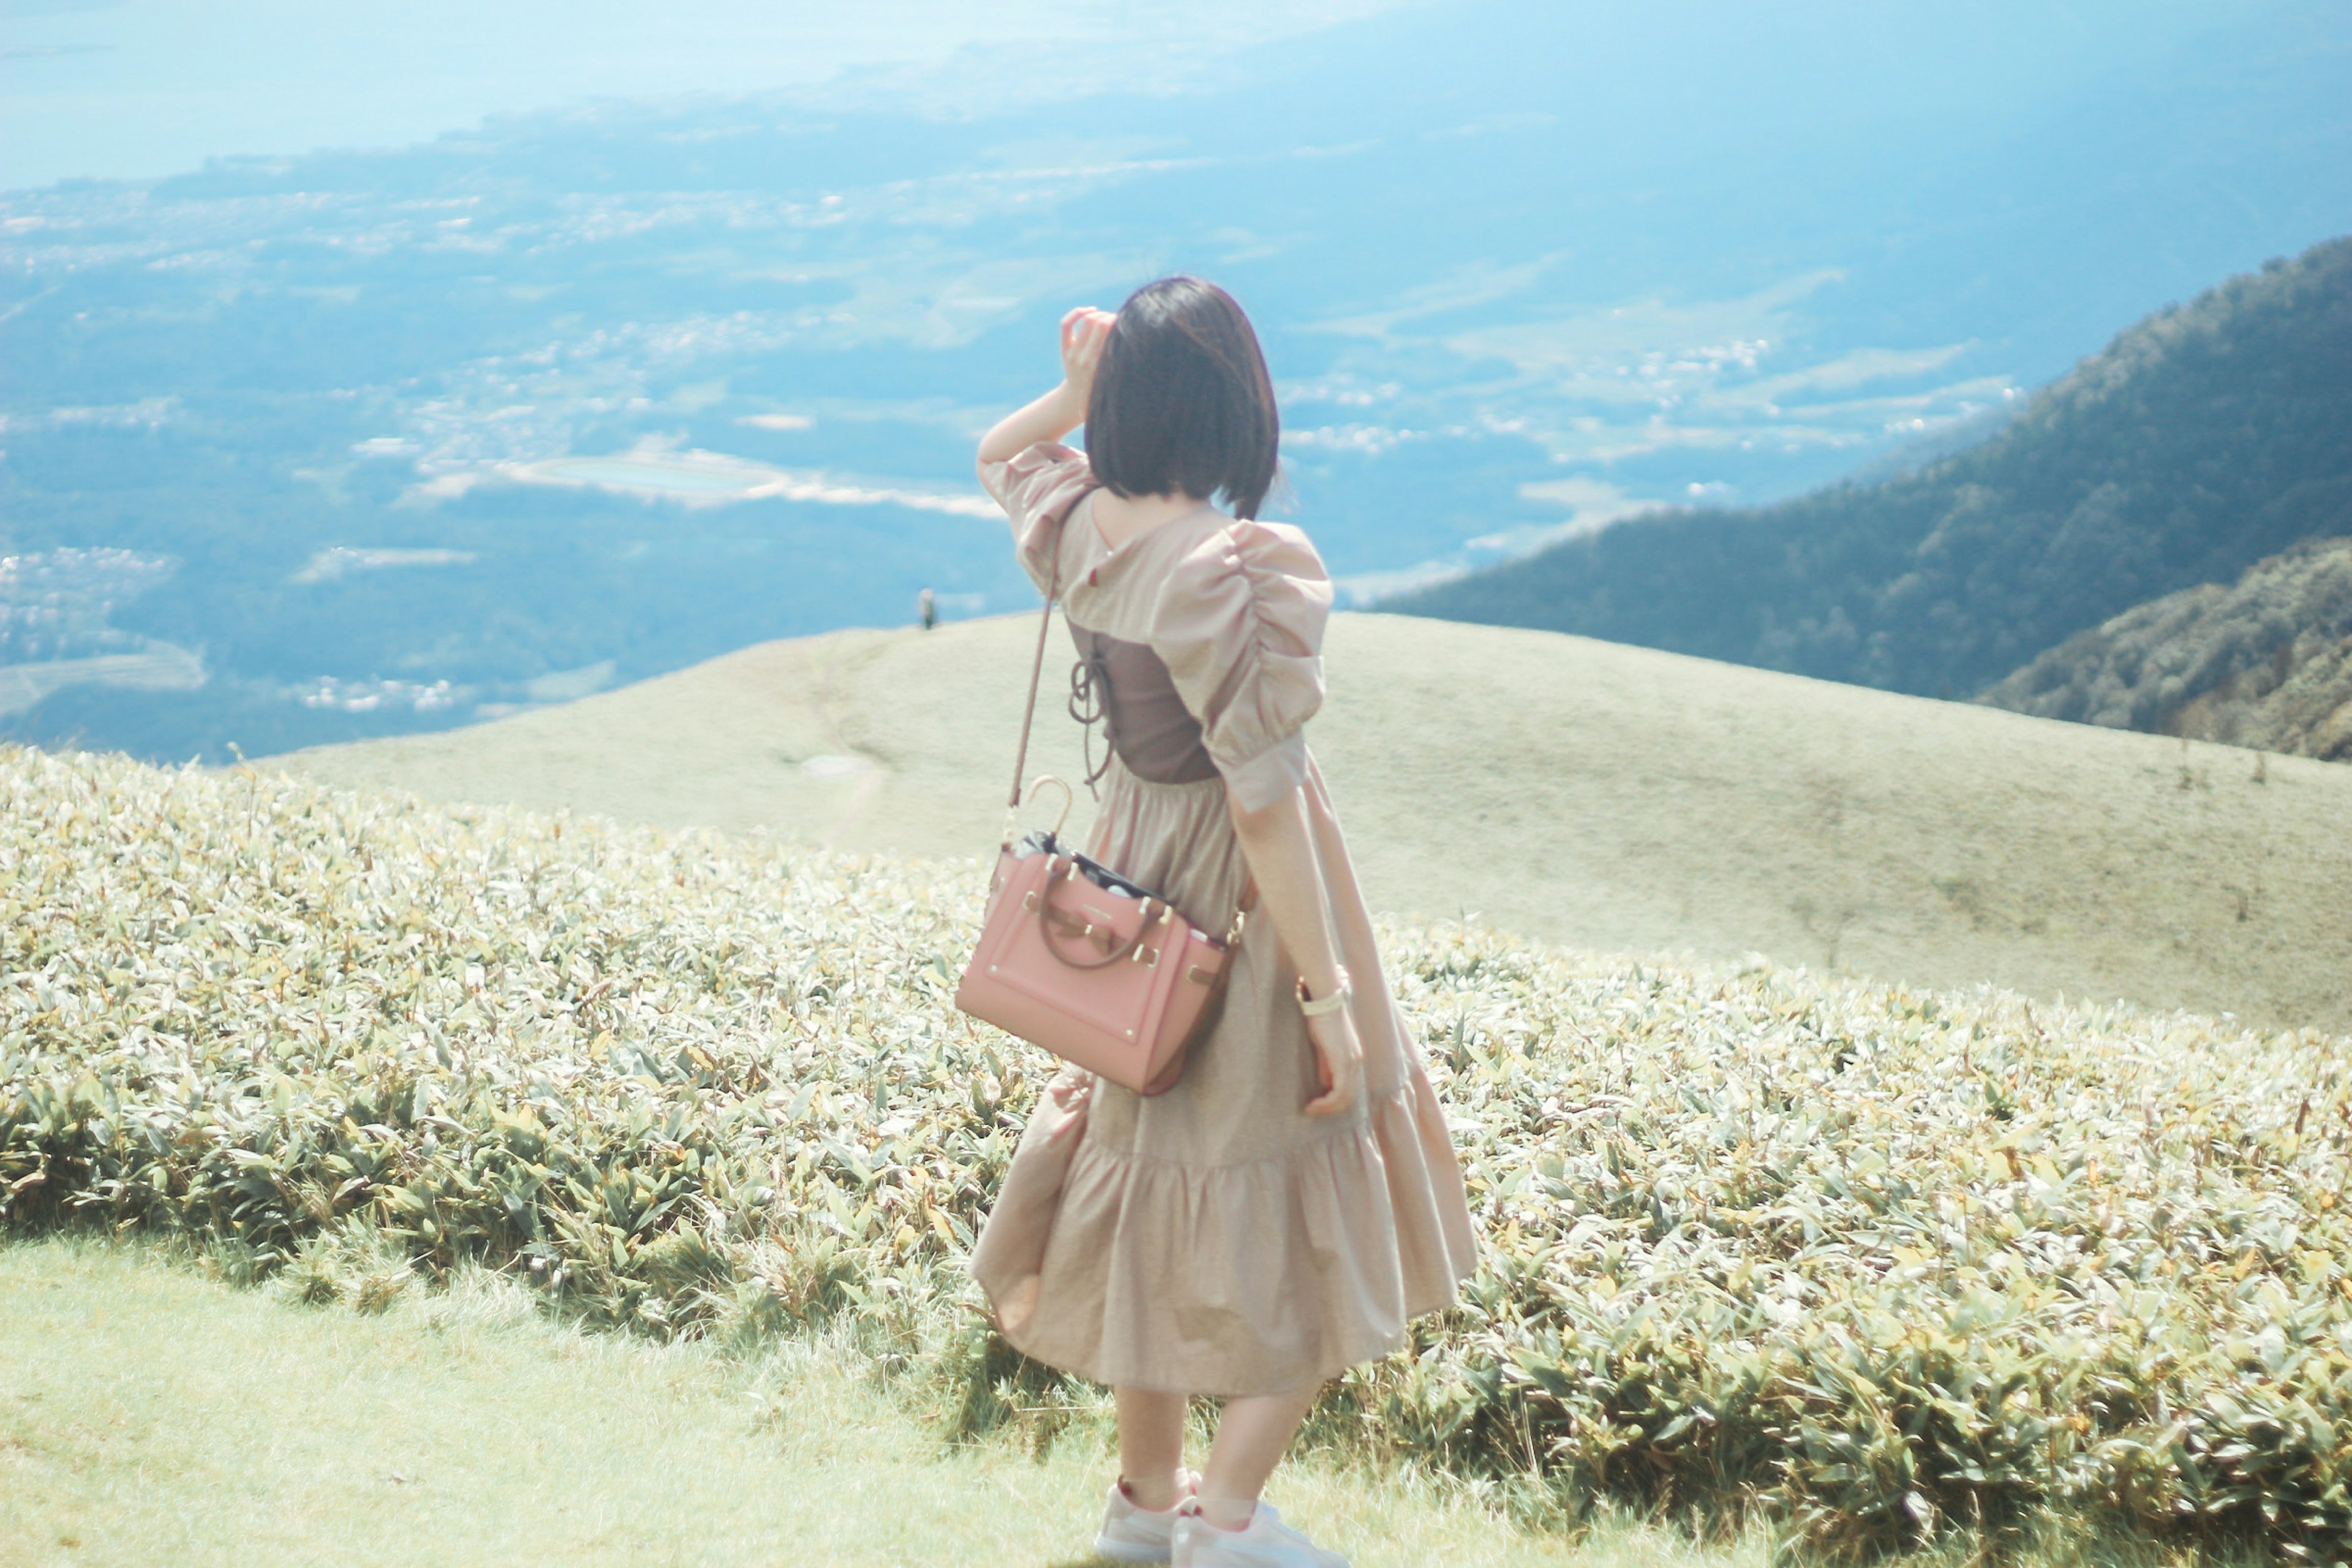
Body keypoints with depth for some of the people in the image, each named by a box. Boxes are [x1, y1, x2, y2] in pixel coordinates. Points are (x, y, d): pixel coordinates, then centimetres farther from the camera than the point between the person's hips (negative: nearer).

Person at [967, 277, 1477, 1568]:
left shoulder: (1081, 526, -6)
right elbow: (1264, 797, -25)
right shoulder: (1234, 571, -28)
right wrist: (1330, 990, -18)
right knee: (1307, 1206, 10)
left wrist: (1076, 391, -2)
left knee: (1160, 1164, 20)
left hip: (1133, 864, 8)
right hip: (1242, 896, -7)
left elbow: (998, 457, 19)